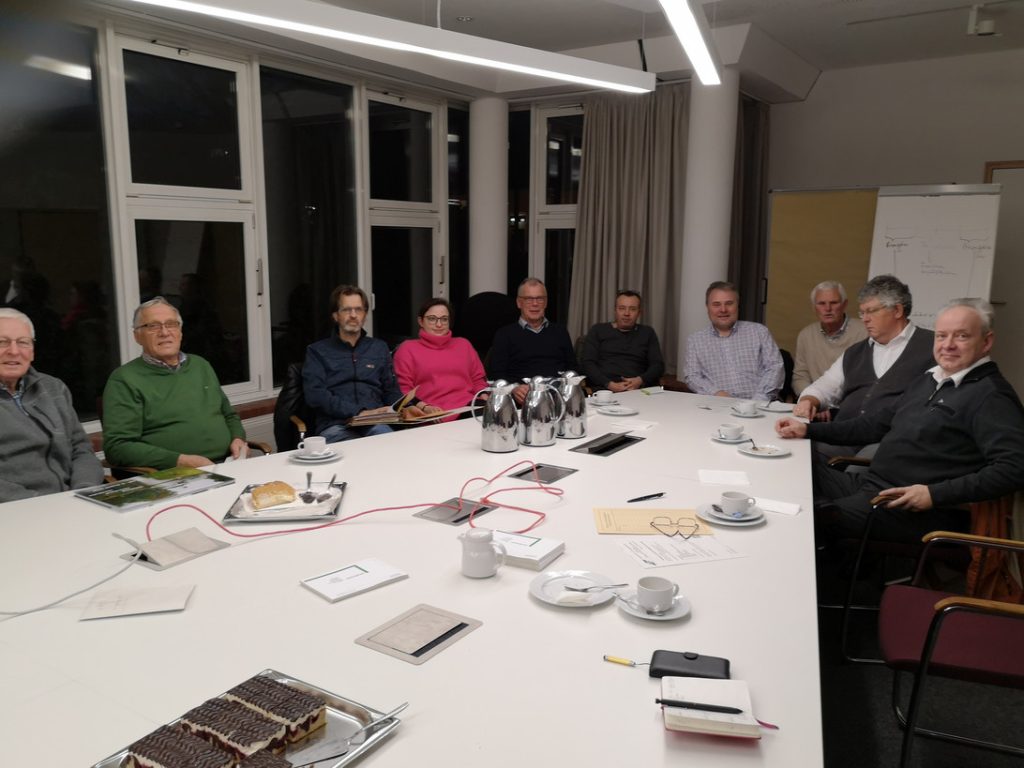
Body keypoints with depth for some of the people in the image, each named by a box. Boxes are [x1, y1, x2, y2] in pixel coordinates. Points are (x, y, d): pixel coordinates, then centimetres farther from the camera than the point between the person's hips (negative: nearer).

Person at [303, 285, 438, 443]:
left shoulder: (379, 348, 23)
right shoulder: (317, 351, 12)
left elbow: (391, 391, 18)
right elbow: (315, 394, -2)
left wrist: (405, 408, -7)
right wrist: (361, 412, -14)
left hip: (375, 424, 3)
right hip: (335, 426, -2)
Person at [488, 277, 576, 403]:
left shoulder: (560, 331, 22)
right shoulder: (505, 334, 12)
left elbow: (572, 368, 20)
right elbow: (497, 374, 3)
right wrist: (514, 388, -17)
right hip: (525, 398, -2)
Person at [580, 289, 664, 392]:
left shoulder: (647, 333, 19)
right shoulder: (598, 330, 14)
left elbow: (658, 365, 12)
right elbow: (587, 363, 4)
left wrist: (640, 380, -10)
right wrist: (609, 384, -12)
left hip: (638, 391, 1)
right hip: (603, 390, -1)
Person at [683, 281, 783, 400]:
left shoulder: (759, 331, 14)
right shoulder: (695, 340, 15)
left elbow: (774, 367, 6)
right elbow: (692, 376, 7)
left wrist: (758, 400, -10)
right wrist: (716, 393, -13)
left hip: (757, 405, 0)